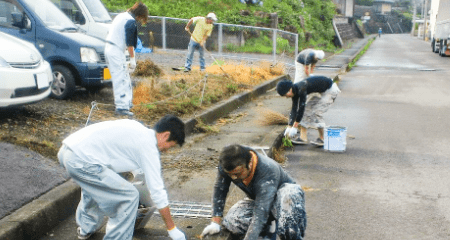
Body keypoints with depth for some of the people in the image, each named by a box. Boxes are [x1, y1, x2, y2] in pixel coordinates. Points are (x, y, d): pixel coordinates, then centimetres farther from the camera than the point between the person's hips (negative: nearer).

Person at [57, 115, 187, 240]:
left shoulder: (134, 125, 19)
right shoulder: (149, 148, -4)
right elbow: (157, 192, -3)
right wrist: (172, 229, 6)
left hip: (65, 150, 10)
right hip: (81, 161, -10)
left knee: (93, 185, 38)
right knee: (130, 196, 0)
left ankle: (86, 228, 53)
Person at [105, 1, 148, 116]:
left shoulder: (121, 16, 15)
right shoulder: (131, 21, -15)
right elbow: (130, 43, -16)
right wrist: (132, 59, -10)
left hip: (109, 48, 10)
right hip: (116, 51, -10)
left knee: (123, 77, 18)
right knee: (121, 79, -7)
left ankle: (126, 102, 28)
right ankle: (121, 107, -7)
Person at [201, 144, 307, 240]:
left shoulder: (267, 171, -39)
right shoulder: (227, 164, -24)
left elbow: (261, 213, -44)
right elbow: (219, 189, -10)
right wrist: (215, 222, -12)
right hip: (256, 199, 5)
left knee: (290, 192, -41)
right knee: (231, 221, -24)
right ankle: (270, 228, -4)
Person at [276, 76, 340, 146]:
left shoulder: (301, 89, -30)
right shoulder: (295, 91, -3)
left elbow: (301, 108, -29)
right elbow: (294, 109, -1)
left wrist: (294, 127, -24)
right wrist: (289, 127, -3)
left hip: (331, 90, -9)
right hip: (323, 91, 9)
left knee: (317, 112, -14)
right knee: (307, 109, 3)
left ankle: (322, 139, -2)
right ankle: (303, 137, 2)